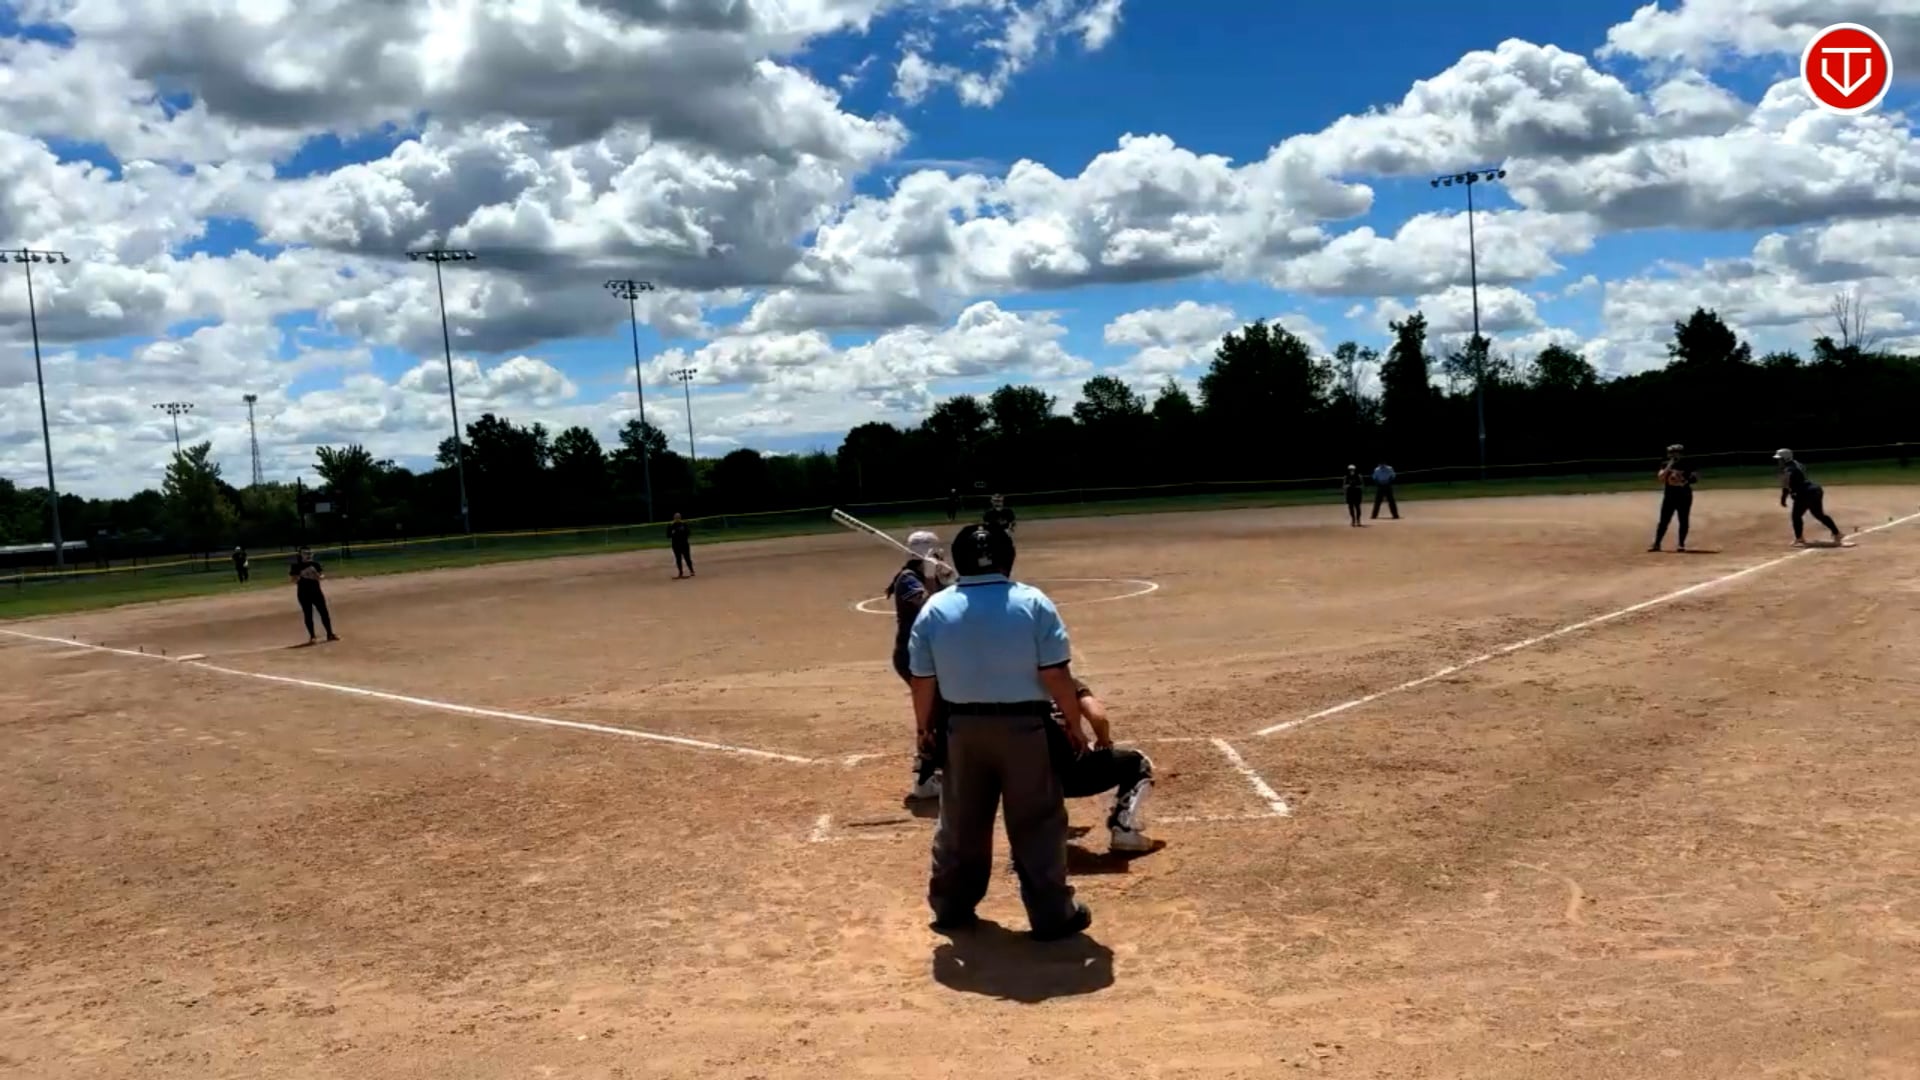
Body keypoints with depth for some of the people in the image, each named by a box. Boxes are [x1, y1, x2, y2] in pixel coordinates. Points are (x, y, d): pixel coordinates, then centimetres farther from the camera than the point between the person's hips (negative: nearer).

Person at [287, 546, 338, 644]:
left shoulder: (315, 564, 5)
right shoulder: (296, 566, -5)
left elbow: (323, 576, 5)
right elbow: (292, 580, -7)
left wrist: (319, 576, -17)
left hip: (316, 591, 3)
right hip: (304, 593, -3)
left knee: (324, 613, 2)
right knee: (308, 615, 1)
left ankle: (330, 634, 11)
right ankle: (312, 636, 10)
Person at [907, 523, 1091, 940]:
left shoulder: (934, 609, -2)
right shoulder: (1033, 603, -9)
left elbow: (922, 680, 1)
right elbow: (1056, 674, -11)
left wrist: (924, 727, 16)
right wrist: (1073, 723, 1)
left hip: (962, 727, 3)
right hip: (1024, 725, -3)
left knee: (960, 823, 18)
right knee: (1037, 823, 7)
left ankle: (951, 906, 29)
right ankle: (1052, 915, 13)